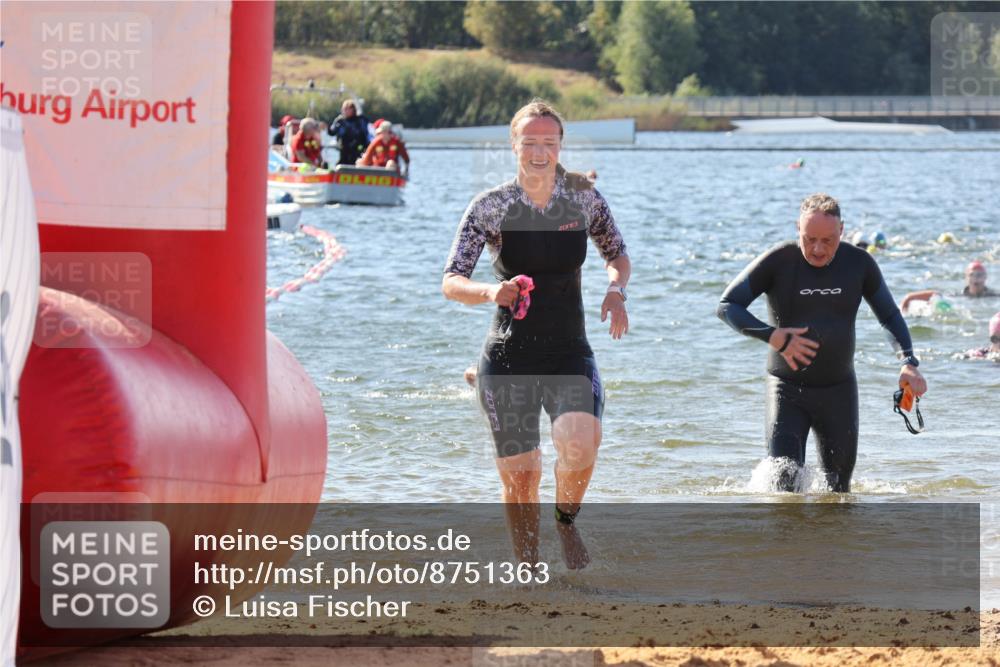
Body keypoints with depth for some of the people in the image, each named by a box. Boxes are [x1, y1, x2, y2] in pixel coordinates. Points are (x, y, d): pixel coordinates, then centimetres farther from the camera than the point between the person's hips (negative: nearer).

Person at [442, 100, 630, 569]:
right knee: (520, 476, 0)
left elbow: (617, 256, 15)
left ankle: (566, 520, 5)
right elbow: (451, 283, -10)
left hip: (570, 354, 1)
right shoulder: (490, 206, -6)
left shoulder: (583, 197, 0)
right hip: (508, 358, -1)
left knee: (580, 441, -26)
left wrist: (616, 290, -7)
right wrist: (490, 291, -31)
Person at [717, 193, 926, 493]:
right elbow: (726, 306, -10)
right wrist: (772, 335, -24)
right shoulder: (778, 261, -12)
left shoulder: (859, 263, -3)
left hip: (839, 391, 3)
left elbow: (890, 315, 10)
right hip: (787, 390, -3)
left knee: (838, 489, 7)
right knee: (784, 480, -16)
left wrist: (909, 361, -7)